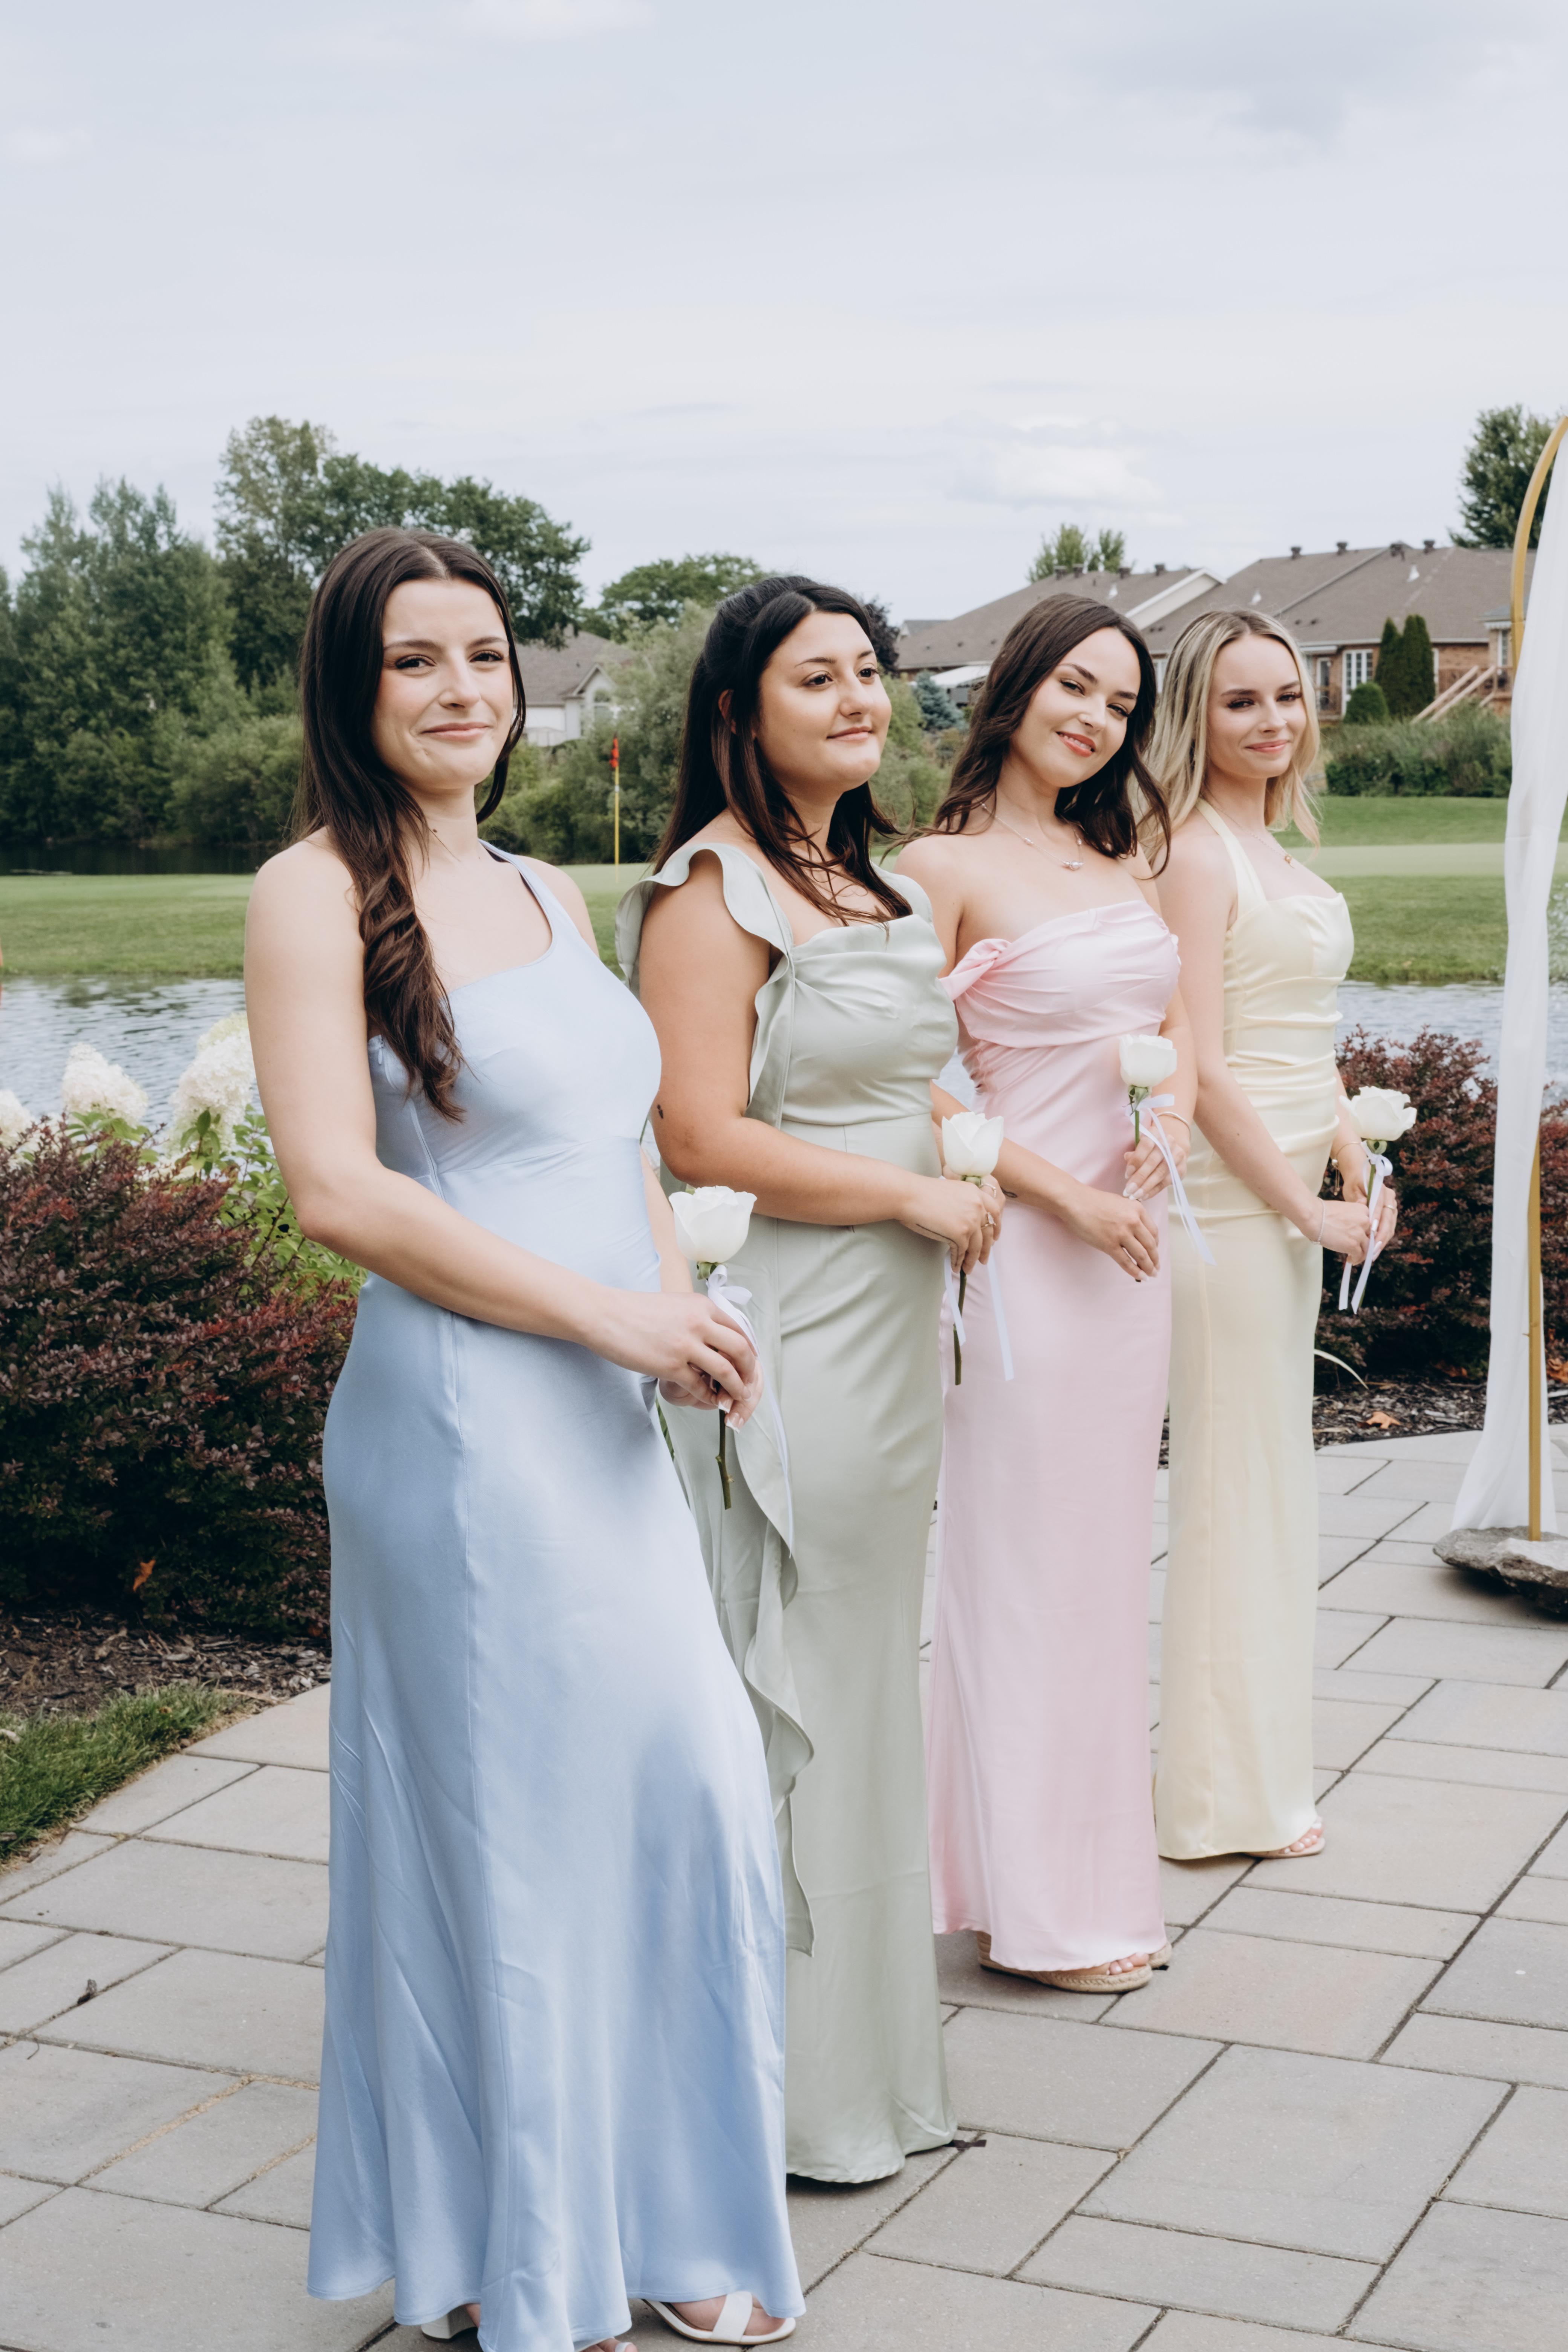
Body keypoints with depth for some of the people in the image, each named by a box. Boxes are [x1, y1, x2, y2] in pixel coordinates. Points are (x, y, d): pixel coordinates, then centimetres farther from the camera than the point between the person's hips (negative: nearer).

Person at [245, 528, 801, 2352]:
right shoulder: (316, 892, -9)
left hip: (609, 1426, 7)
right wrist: (608, 1313, -17)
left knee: (686, 1798, 10)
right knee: (503, 1833, 4)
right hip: (461, 1428, -7)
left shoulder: (545, 893, 14)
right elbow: (338, 1189, -17)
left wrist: (683, 1308, 2)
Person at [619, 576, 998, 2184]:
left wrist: (957, 1175, 11)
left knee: (864, 1670, 17)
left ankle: (863, 2030, 31)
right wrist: (914, 1194, -15)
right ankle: (788, 2079, 12)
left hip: (887, 1327, 9)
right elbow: (702, 1137, -22)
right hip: (783, 1329, -9)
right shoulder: (713, 891, -14)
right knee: (786, 1686, -1)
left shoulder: (874, 881, 15)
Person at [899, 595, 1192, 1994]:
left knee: (1105, 1544, 15)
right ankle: (1037, 1903, 12)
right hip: (1026, 1238, -7)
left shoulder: (1120, 854, 12)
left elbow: (1178, 1020, 17)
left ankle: (1095, 1864, 28)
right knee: (1021, 1551, 1)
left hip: (1136, 1237, 7)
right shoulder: (949, 865, -9)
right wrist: (1068, 1193, -16)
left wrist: (1169, 1119, -4)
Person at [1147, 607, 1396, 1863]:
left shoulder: (1279, 854, 14)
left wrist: (1359, 1169, 5)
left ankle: (1259, 1769, 26)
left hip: (1290, 1200, 9)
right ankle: (1230, 1793, 12)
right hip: (1230, 1199, -9)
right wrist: (1304, 1208, -14)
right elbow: (1204, 1067, -19)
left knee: (1273, 1478, 15)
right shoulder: (1196, 853, -14)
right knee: (1234, 1486, 0)